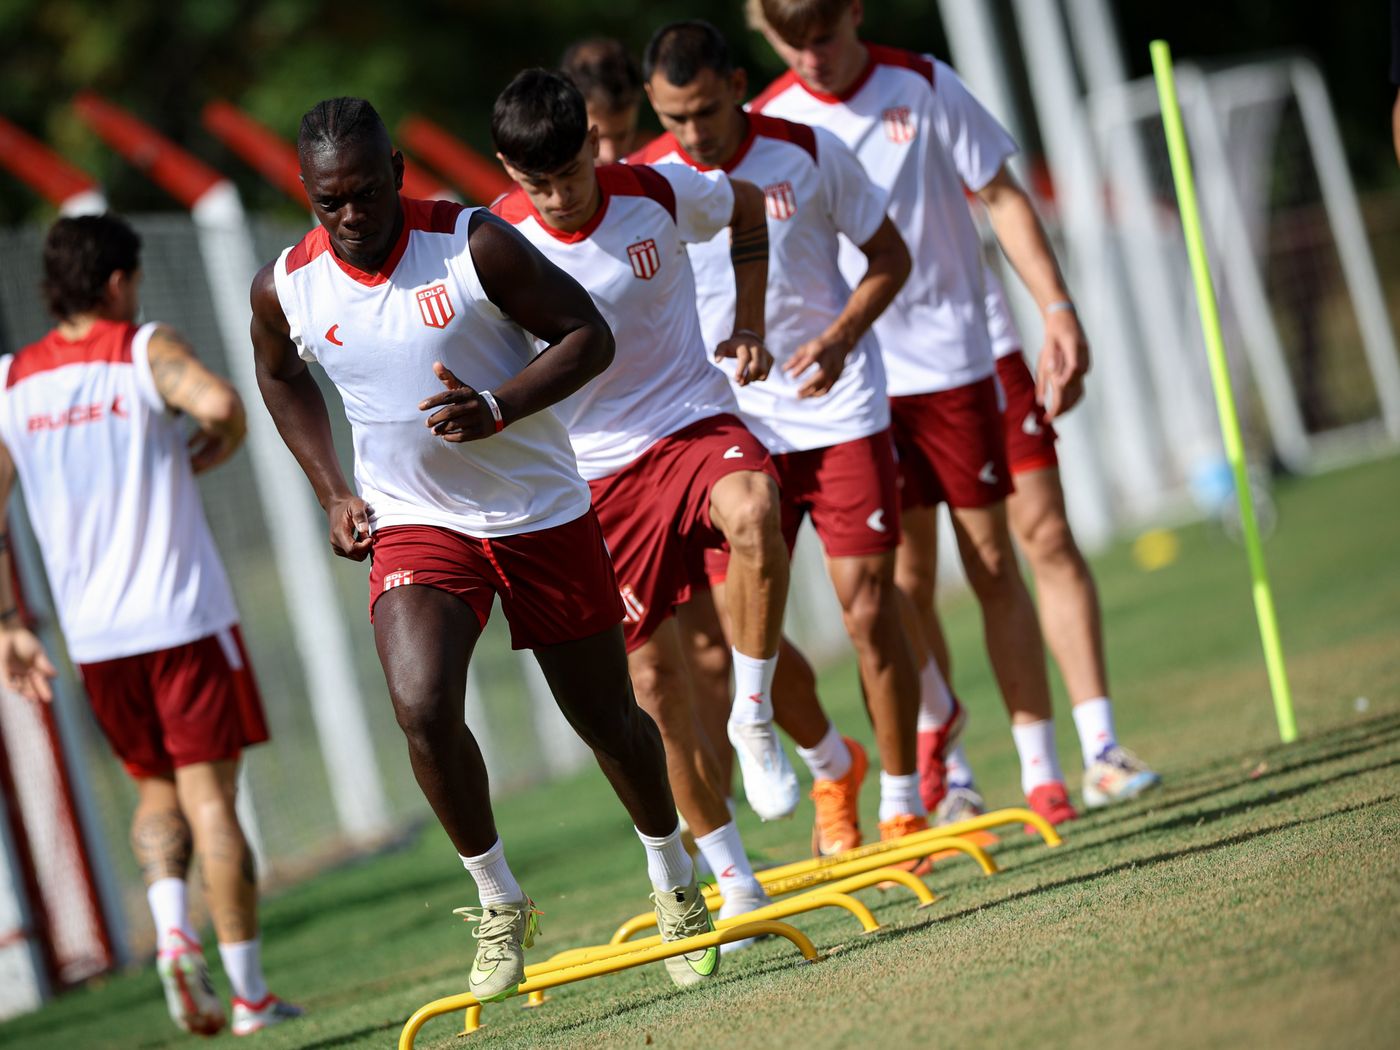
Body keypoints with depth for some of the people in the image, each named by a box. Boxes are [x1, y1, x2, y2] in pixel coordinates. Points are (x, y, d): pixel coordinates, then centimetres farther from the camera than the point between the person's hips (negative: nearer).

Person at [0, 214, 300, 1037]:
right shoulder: (148, 352, -4)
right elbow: (219, 403, -25)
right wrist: (215, 449, -2)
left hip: (93, 636, 4)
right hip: (183, 617, -4)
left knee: (157, 786, 21)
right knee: (209, 793, 1)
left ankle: (172, 927, -4)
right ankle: (250, 993, 2)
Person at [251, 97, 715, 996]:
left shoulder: (474, 244, -18)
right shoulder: (285, 289, -8)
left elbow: (589, 336, -12)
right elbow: (282, 379, 14)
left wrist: (497, 407, -27)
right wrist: (334, 493, 6)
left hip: (542, 512, -1)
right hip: (412, 521, 1)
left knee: (609, 722, 10)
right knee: (422, 707, -24)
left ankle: (675, 883, 37)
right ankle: (500, 905, -3)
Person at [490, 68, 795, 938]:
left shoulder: (659, 194, -8)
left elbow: (748, 209, 14)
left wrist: (749, 326, 5)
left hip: (695, 420, -1)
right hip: (593, 470, 1)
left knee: (753, 512, -36)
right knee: (655, 679, 2)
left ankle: (755, 720, -17)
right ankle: (733, 879, 16)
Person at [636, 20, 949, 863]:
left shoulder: (810, 155, -8)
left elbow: (891, 257, 2)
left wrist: (840, 338, -15)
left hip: (840, 412, -1)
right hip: (731, 426, 1)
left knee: (870, 611, -5)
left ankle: (903, 806, 12)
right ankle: (831, 767, 24)